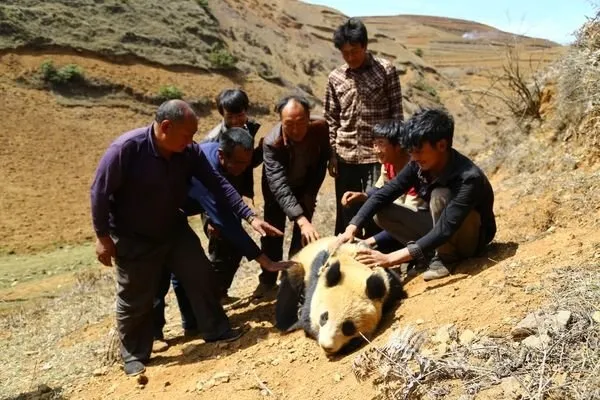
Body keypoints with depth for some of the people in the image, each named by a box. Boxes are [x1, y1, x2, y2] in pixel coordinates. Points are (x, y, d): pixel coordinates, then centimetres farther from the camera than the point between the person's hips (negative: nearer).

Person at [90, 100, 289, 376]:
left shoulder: (189, 152, -15)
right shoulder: (126, 149, -29)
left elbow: (217, 184, -10)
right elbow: (99, 192, -20)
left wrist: (250, 216, -16)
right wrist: (103, 237, -15)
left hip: (174, 230, 5)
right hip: (133, 239, -4)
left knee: (201, 277, 6)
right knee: (135, 300, 6)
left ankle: (216, 330, 24)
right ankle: (134, 355, 25)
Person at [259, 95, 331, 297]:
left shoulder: (320, 128, -29)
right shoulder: (271, 143, -38)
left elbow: (323, 159, -9)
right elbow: (280, 186, -45)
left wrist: (311, 193, -9)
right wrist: (301, 220, -56)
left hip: (306, 185, 2)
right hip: (277, 188, -2)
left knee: (303, 233, 1)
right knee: (273, 230, 2)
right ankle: (268, 279, 17)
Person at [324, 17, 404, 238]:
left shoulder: (386, 70, -3)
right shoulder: (335, 77, 4)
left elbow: (396, 112, -1)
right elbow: (331, 119, 9)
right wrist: (332, 155, 5)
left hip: (377, 154, -2)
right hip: (346, 155, 3)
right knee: (346, 213, 10)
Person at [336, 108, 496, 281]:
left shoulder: (469, 178, -34)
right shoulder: (418, 164, -14)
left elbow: (445, 230, -42)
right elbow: (383, 195, -12)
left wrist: (391, 258, -48)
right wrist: (352, 228, -27)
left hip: (472, 237, -6)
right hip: (439, 226, 6)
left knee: (440, 195, -34)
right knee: (382, 211, -12)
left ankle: (445, 258, -15)